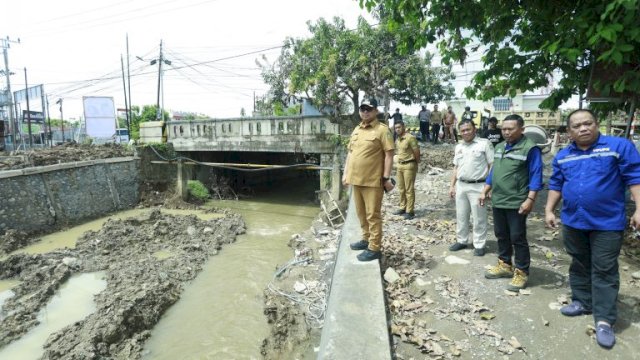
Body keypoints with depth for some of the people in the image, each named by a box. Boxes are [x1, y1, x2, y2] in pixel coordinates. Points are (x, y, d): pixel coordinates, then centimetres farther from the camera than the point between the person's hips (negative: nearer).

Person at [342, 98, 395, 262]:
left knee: (373, 215, -1)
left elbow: (389, 155, -10)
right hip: (356, 179, 7)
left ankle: (374, 248, 7)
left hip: (373, 180, -7)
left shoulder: (382, 130, -7)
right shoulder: (356, 130, 14)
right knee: (361, 213, 17)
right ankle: (366, 239, 33)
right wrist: (345, 173, 15)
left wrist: (386, 178, -14)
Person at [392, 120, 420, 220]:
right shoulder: (397, 140, 10)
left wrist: (416, 163, 1)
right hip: (400, 165, 8)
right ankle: (402, 208, 25)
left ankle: (410, 211, 2)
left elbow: (417, 152, -11)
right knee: (401, 188, 14)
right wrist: (398, 165, 17)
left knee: (409, 189, -4)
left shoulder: (410, 138, -14)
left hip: (409, 165, -8)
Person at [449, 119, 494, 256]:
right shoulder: (458, 147, 12)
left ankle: (479, 245, 15)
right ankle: (461, 241, 27)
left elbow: (492, 165, -8)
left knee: (479, 218, 4)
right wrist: (452, 186, 13)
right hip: (461, 186, 6)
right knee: (461, 216, 14)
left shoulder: (484, 143, -6)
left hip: (478, 186, -6)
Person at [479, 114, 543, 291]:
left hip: (516, 203, -7)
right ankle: (505, 265, 31)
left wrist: (530, 199, -20)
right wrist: (484, 192, 15)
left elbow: (535, 176, -13)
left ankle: (521, 272, 15)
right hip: (498, 201, 7)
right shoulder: (499, 147, 12)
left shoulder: (530, 148, -10)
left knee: (517, 238, 1)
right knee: (501, 235, 16)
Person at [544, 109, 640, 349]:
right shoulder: (562, 156, 6)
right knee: (579, 265, 17)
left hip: (607, 223, -4)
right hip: (572, 221, 4)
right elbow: (555, 185, 11)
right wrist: (549, 210, 5)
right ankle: (582, 302, 32)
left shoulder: (619, 146, -6)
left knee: (604, 271, 2)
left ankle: (604, 320, 9)